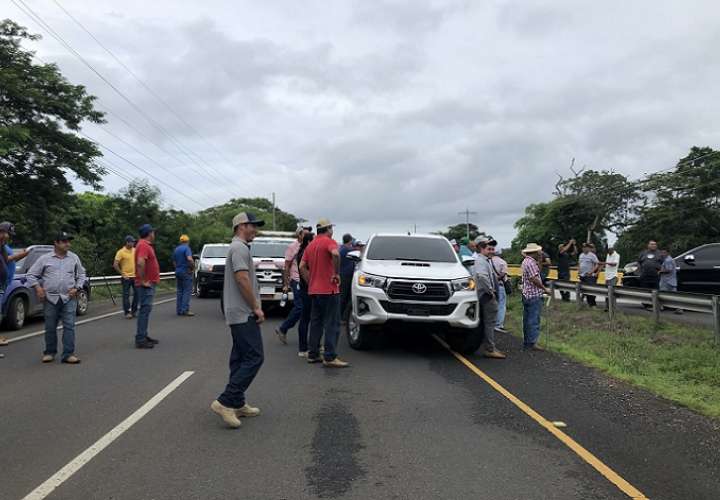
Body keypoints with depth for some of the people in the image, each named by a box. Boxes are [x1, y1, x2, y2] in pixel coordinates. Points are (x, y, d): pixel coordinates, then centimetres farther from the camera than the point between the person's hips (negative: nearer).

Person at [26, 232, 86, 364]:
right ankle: (50, 353, 21)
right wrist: (37, 287, -5)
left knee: (69, 326, -6)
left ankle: (68, 354, -4)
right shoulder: (45, 259, 5)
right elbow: (31, 274, 9)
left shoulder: (74, 258, 9)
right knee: (50, 328, 7)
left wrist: (77, 288, 0)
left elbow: (81, 275, 15)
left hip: (69, 298, 0)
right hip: (50, 298, 0)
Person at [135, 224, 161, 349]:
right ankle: (140, 340, -6)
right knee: (145, 310, -8)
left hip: (149, 283, 10)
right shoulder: (143, 245, -17)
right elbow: (140, 263, -31)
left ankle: (144, 336, 22)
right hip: (146, 284, -10)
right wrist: (143, 281, -24)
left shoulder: (146, 245, 16)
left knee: (146, 309, 15)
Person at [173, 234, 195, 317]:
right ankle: (185, 310, -11)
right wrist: (193, 266, -13)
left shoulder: (176, 249, 14)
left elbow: (174, 262, 19)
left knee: (180, 291, 11)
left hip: (178, 272, 8)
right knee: (187, 291, -6)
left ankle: (179, 310, 10)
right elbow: (189, 259, -25)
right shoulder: (187, 248, -10)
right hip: (186, 272, -8)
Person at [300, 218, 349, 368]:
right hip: (329, 289, -8)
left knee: (316, 322, 14)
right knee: (332, 324, -4)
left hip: (314, 290, 8)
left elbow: (302, 267, 10)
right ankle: (330, 357, -6)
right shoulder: (329, 241, -8)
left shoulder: (310, 245, 14)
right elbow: (335, 254, -30)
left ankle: (313, 354, 18)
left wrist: (310, 282, 12)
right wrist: (336, 273, -19)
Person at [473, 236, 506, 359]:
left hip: (490, 296, 11)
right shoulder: (481, 261, -15)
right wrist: (490, 290, -26)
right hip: (488, 296, -11)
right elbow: (482, 276, -34)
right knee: (490, 322, -7)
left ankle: (490, 347, 22)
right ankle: (490, 349, -4)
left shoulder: (487, 260, 18)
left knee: (489, 322, 15)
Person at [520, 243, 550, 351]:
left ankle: (526, 342, 21)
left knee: (527, 320, 14)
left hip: (527, 294, 11)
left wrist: (538, 261, 13)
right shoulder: (530, 262, -17)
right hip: (534, 295, -11)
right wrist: (545, 289, -14)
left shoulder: (526, 261, 16)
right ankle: (531, 343, -2)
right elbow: (534, 279, -21)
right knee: (534, 320, -5)